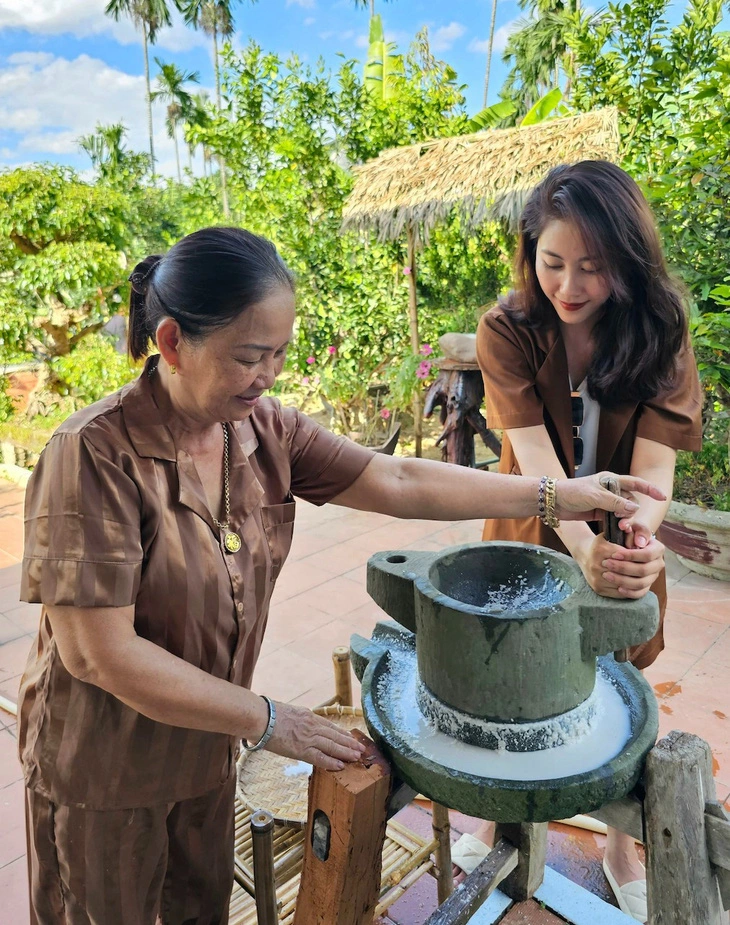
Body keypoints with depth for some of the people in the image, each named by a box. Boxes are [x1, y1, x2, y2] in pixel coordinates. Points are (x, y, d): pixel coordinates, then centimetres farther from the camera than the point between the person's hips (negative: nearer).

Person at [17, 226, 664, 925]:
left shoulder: (263, 427, -11)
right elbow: (100, 652, -28)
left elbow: (397, 483, -11)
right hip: (104, 771, -4)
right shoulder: (96, 452, -28)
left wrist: (558, 495, -12)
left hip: (207, 746, 5)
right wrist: (264, 721, -22)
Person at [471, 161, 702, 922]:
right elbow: (534, 457, -29)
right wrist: (585, 548, -46)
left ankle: (620, 844, 42)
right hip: (532, 536, -1)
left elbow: (655, 459, -24)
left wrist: (639, 539, -44)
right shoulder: (507, 330, -19)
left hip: (622, 541, 1)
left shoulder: (657, 329, -14)